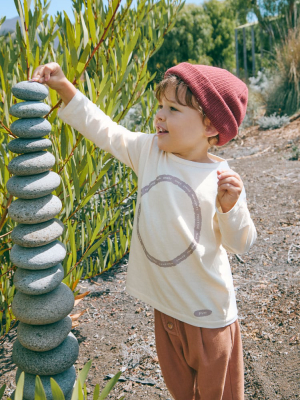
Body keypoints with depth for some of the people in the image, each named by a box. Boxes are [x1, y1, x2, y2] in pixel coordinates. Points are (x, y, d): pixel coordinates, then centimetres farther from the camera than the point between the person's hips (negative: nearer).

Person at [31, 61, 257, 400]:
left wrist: (229, 208, -30)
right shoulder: (149, 151, -7)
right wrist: (64, 87, -7)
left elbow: (240, 244, -12)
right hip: (164, 301, 4)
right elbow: (103, 130, -2)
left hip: (207, 310, -3)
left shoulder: (223, 180, -18)